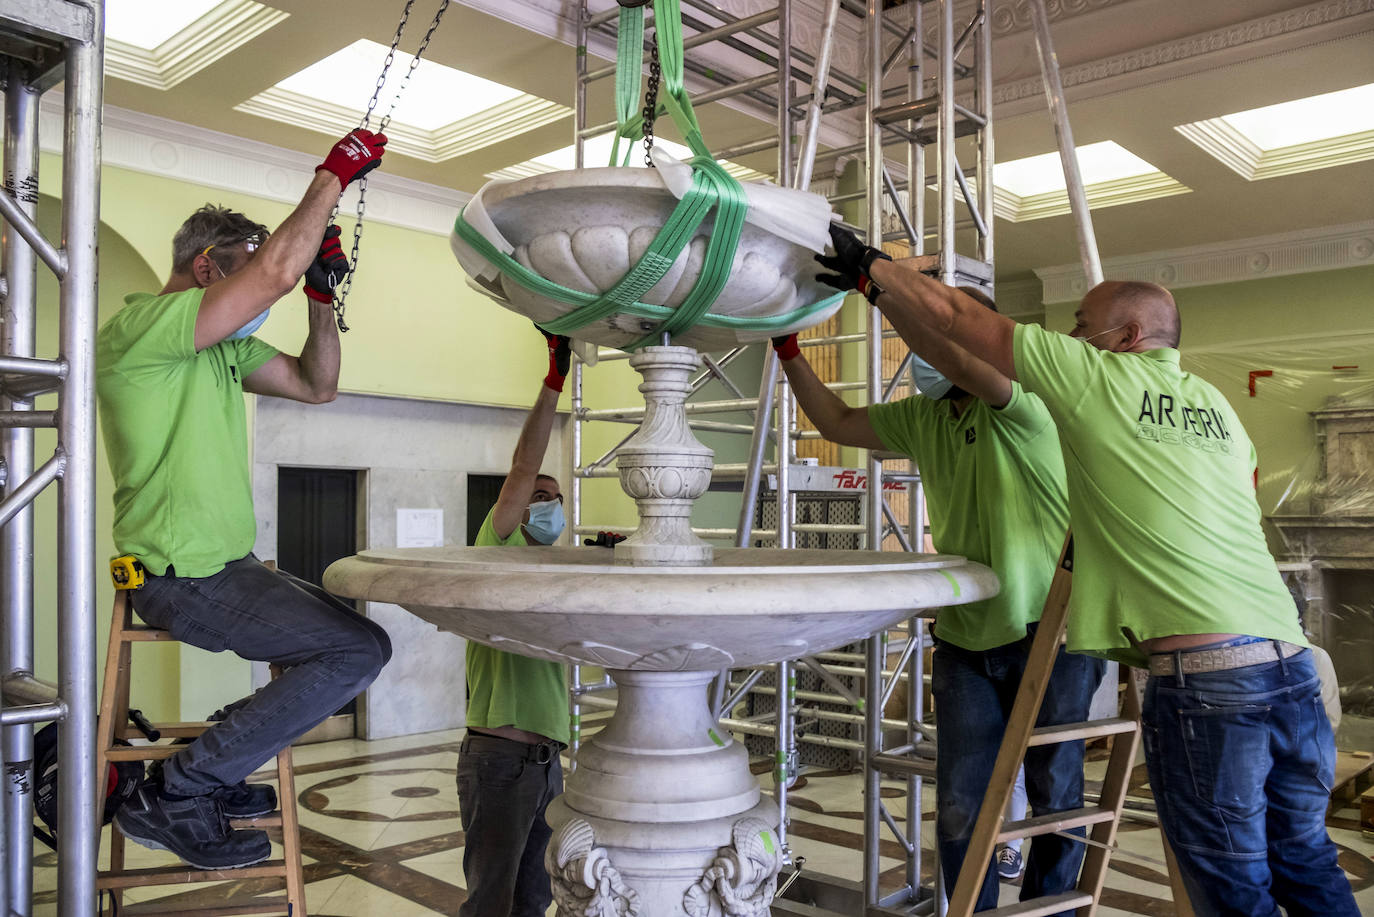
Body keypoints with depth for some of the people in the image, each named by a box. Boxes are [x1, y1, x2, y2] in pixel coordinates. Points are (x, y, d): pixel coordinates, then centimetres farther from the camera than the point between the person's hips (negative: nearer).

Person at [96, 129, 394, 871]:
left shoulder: (223, 347, 13)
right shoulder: (139, 326, -16)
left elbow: (315, 386, 19)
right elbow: (275, 272, -26)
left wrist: (322, 295, 6)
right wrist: (332, 176, -16)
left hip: (222, 566, 10)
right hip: (185, 577, -10)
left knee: (345, 633, 22)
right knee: (360, 650, -15)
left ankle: (222, 773, 22)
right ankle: (174, 797, -8)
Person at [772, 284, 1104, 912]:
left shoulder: (1026, 398, -13)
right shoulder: (923, 418, 8)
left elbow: (964, 362, -33)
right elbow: (837, 423, 18)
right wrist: (787, 348, 10)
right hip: (965, 642, 5)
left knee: (1056, 799, 12)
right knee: (959, 809, 5)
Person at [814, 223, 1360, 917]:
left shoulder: (1095, 376, 0)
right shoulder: (1215, 404, 18)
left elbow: (951, 316, 3)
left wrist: (864, 263, 14)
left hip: (1203, 673, -7)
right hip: (1292, 659, 7)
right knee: (1304, 861, 21)